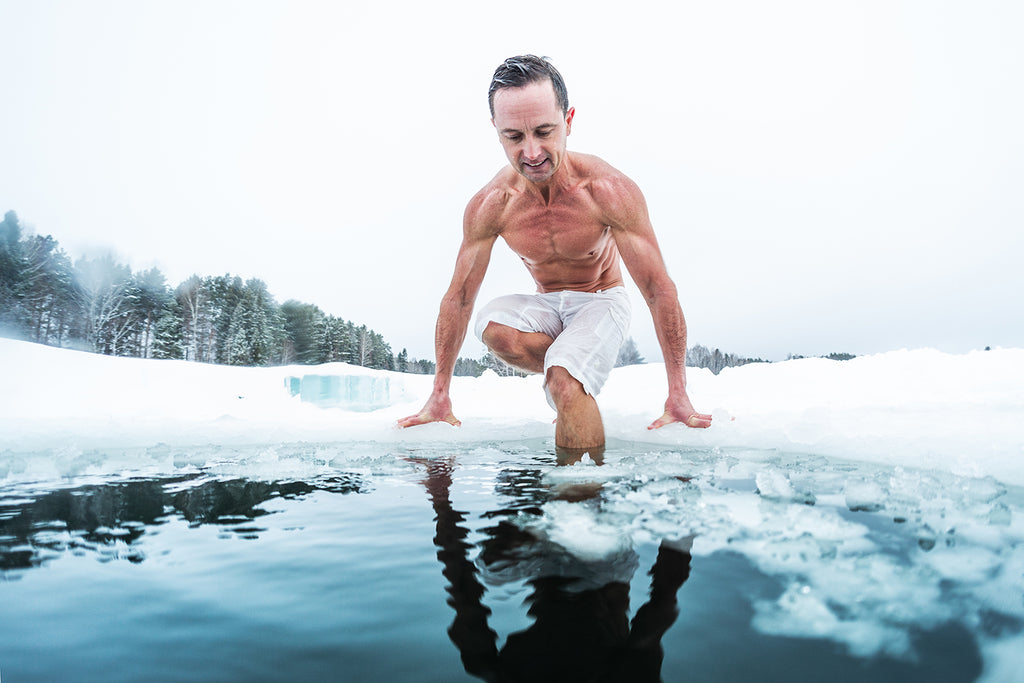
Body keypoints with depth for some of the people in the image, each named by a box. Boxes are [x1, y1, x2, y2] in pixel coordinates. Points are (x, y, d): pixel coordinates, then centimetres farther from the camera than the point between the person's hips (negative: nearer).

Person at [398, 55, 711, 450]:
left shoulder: (608, 191, -24)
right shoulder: (490, 206, -17)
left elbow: (660, 291, -21)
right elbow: (458, 298, -9)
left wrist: (678, 398, -22)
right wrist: (439, 397, -7)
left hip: (602, 302, -3)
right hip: (546, 305, 3)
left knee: (564, 379, -34)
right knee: (493, 326, -31)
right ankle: (577, 376, -5)